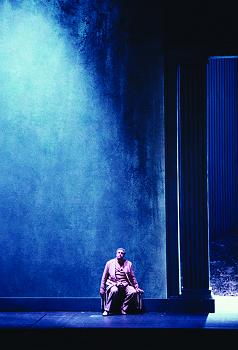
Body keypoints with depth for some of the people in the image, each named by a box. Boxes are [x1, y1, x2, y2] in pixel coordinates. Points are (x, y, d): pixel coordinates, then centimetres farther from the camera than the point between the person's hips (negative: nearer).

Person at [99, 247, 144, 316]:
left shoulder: (128, 264, 10)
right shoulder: (110, 263, 7)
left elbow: (133, 277, 15)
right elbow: (104, 277, 10)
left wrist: (137, 287, 9)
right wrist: (102, 289, 6)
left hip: (125, 285, 2)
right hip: (112, 284, -2)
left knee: (133, 292, -26)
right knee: (114, 291, -37)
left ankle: (123, 309, -13)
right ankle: (107, 310, -25)